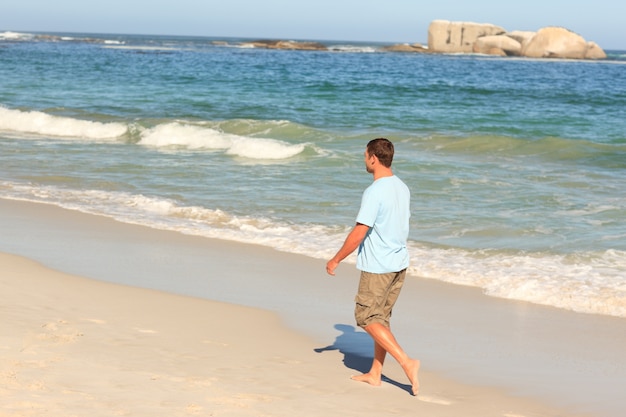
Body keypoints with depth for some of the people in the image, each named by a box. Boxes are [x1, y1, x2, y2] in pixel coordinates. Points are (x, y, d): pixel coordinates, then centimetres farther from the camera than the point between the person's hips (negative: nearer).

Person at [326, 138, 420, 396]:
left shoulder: (374, 192, -20)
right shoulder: (402, 188, 7)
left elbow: (359, 233, -21)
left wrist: (336, 260, -10)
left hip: (377, 266, -8)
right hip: (399, 263, 9)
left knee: (367, 318, 0)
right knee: (381, 318, 16)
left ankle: (407, 362, -11)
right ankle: (375, 374, 22)